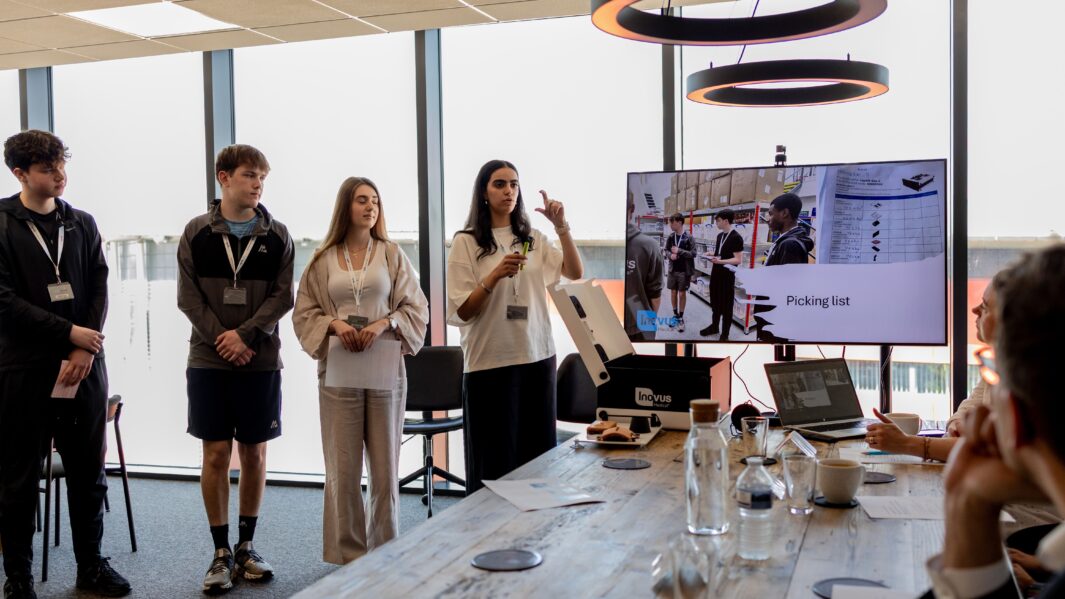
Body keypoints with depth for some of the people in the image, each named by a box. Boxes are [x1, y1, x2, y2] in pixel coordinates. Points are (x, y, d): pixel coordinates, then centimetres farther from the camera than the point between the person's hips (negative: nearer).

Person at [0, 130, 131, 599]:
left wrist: (85, 350, -9)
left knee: (88, 470, 9)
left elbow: (99, 290, 5)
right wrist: (69, 333, -14)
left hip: (84, 365, 3)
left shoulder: (82, 223, 10)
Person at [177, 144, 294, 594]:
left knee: (254, 453, 6)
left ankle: (246, 545, 20)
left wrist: (245, 335, -13)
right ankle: (221, 552, 12)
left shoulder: (276, 236, 5)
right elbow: (188, 295, -1)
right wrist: (222, 339, -11)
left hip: (261, 361, 1)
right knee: (216, 454, 2)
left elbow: (282, 296, -1)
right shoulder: (197, 232, 4)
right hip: (208, 360, -1)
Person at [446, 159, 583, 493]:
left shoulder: (533, 240, 11)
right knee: (494, 462, 1)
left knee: (538, 458, 7)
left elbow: (576, 273, 2)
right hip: (489, 362, -4)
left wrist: (561, 227, -8)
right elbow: (462, 312, -6)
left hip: (537, 357, 4)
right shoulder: (466, 242, -2)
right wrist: (495, 276, -20)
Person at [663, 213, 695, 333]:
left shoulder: (688, 237, -12)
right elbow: (666, 250, 10)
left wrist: (679, 251, -20)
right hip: (672, 270, 4)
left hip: (684, 271, -4)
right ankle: (675, 315, 27)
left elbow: (693, 253, -13)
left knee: (682, 294, 4)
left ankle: (681, 318, 16)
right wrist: (670, 255, -12)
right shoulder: (670, 237, 1)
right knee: (673, 292, 11)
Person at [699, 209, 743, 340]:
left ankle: (724, 334, 11)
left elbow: (737, 260, -20)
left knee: (726, 305, 2)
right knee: (715, 301, 19)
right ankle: (714, 326, 34)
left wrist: (720, 261, -29)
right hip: (716, 272, 8)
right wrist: (712, 255, 3)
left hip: (727, 275, -8)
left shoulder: (736, 237, -17)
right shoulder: (720, 235, 9)